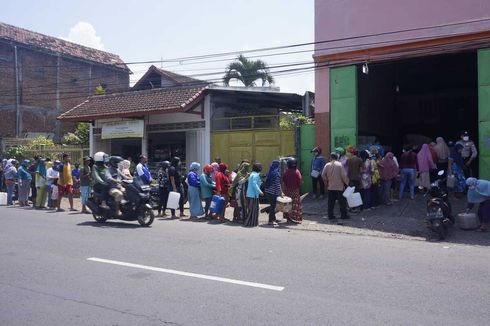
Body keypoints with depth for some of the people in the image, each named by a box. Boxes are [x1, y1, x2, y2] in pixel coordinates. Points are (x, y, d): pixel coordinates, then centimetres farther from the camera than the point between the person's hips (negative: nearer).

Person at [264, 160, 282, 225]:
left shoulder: (270, 173, 8)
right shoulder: (276, 173, -16)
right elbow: (277, 184, -16)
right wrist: (280, 192, -6)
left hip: (268, 191, 8)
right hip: (273, 192, -8)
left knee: (273, 205, 19)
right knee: (273, 206, 1)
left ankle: (273, 219, 31)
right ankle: (271, 221, 6)